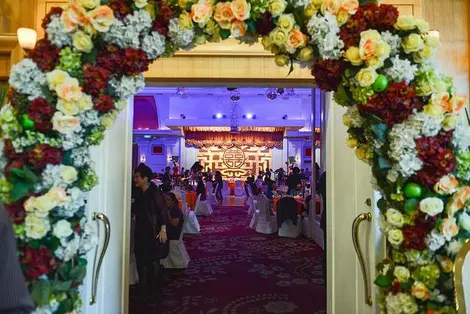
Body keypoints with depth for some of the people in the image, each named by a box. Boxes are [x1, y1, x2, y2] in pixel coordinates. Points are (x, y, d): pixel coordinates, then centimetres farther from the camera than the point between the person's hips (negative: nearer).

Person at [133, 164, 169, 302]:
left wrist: (163, 230, -21)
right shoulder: (139, 194, 10)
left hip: (153, 233, -7)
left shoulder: (155, 192, -12)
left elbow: (163, 211, -16)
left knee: (153, 262, 2)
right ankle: (144, 291, 25)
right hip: (141, 233, 7)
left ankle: (155, 292, 16)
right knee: (141, 262, 11)